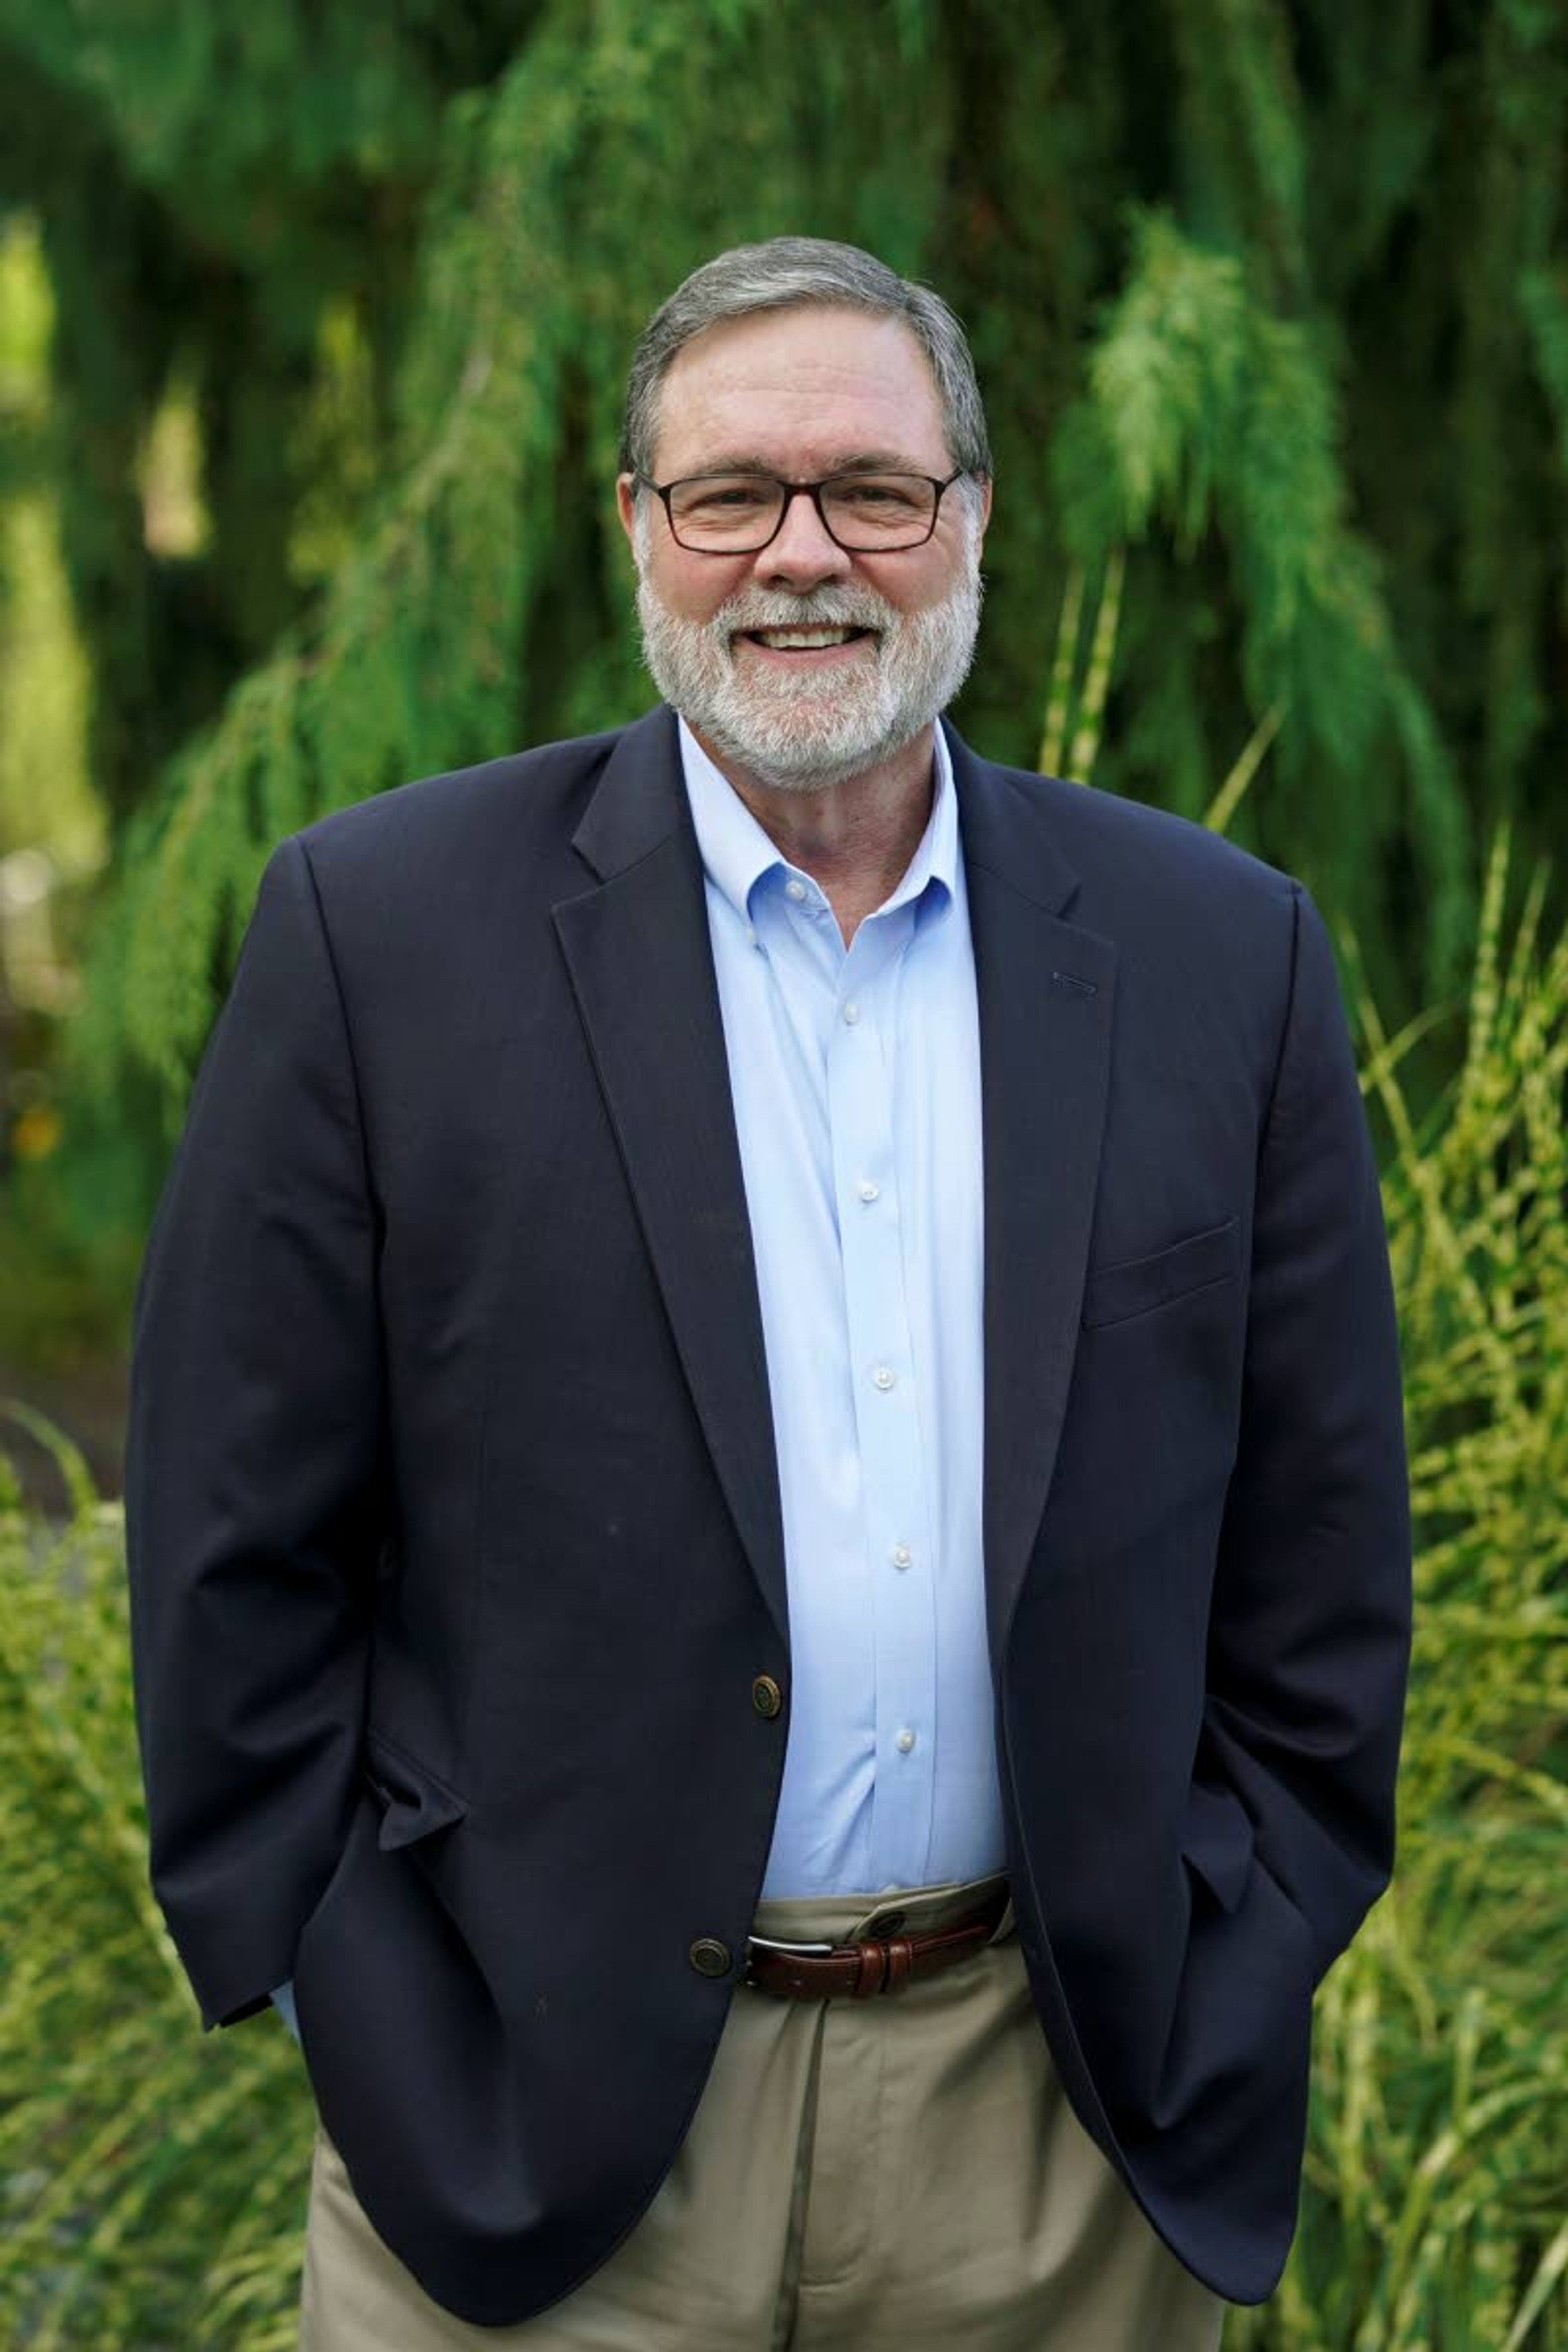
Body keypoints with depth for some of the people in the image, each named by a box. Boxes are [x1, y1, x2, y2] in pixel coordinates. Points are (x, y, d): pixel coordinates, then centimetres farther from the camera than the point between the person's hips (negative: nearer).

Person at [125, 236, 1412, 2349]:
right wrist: (352, 2020, -5)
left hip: (1065, 2112, 2)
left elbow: (1317, 1544, 6)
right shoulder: (382, 926, -4)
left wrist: (1235, 1993, 3)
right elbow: (240, 1535, -3)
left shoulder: (1221, 958, 3)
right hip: (532, 2122, -2)